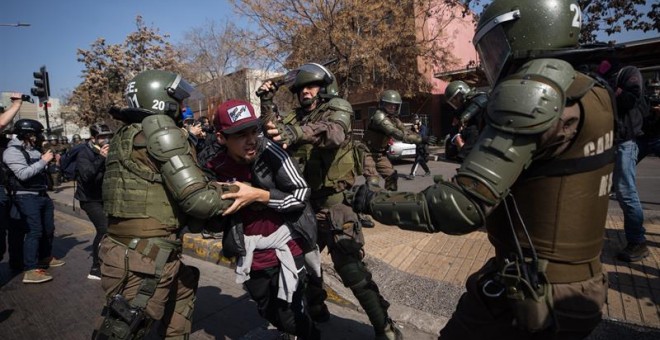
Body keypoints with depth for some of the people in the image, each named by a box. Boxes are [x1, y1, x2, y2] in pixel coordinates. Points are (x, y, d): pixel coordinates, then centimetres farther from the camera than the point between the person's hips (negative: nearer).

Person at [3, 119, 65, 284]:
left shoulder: (34, 150, 14)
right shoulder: (13, 151, -13)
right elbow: (23, 174, -25)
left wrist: (51, 160, 7)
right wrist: (43, 160, -20)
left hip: (42, 195, 9)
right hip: (26, 197, -9)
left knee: (48, 229, 17)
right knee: (35, 231, -15)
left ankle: (45, 257, 35)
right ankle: (31, 271, -13)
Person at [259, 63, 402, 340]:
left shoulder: (338, 107, -4)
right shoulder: (294, 117, 13)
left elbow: (334, 132, -27)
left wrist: (296, 132, -44)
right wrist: (267, 104, -1)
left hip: (332, 202, -6)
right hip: (302, 203, 7)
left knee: (351, 268, -7)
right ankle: (315, 308, 45)